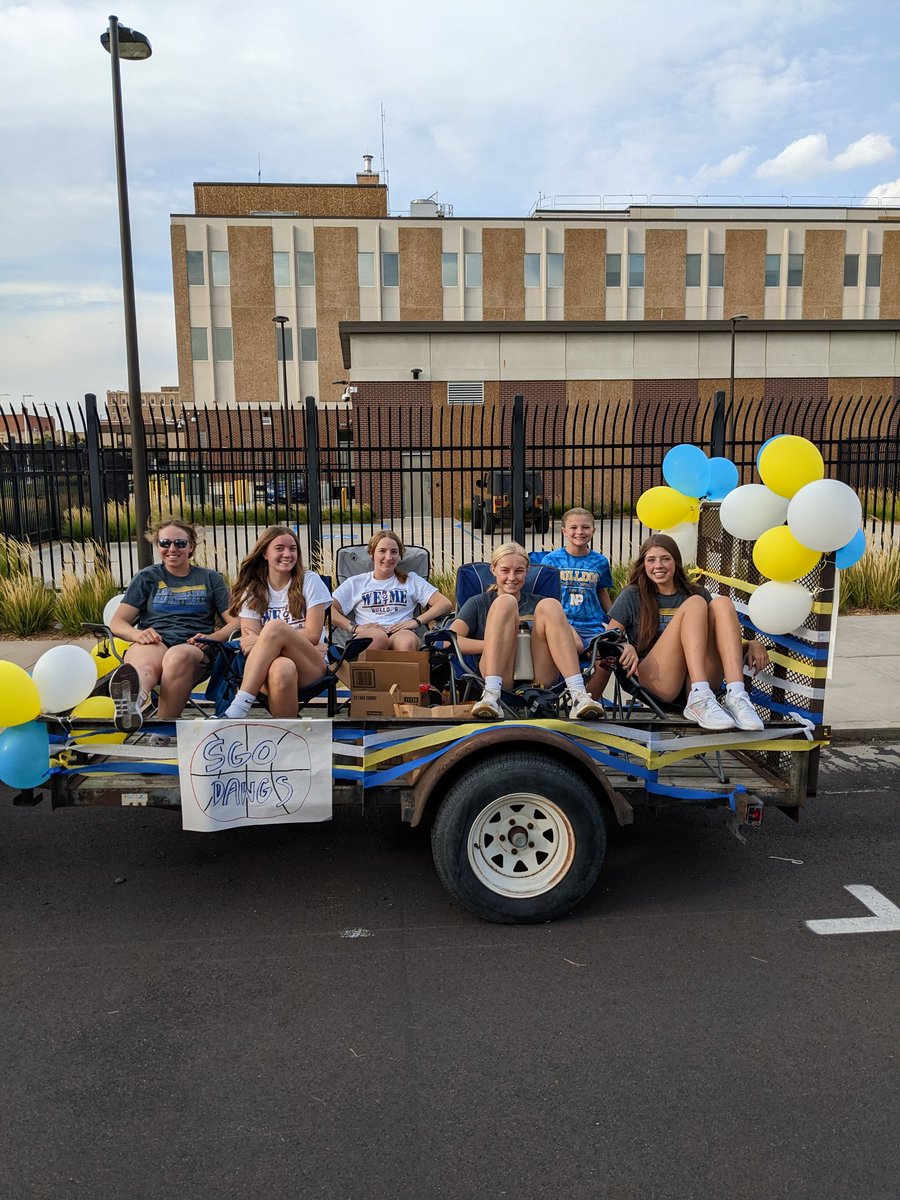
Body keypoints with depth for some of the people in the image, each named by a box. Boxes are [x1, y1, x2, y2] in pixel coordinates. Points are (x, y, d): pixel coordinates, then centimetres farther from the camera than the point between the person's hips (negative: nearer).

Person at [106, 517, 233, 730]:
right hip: (153, 644, 0)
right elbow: (117, 623, 14)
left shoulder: (210, 579, 22)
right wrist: (138, 634, -10)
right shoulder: (147, 577, 23)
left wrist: (212, 638, -9)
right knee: (144, 665, -40)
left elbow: (235, 622, 13)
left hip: (193, 649, 0)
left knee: (177, 657, -40)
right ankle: (131, 703, -74)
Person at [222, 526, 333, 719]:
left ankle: (236, 711, -35)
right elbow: (249, 643, 0)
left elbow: (313, 634, -3)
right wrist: (272, 647, -21)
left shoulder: (309, 581, 6)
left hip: (311, 665, 0)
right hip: (264, 669, 0)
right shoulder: (253, 591, 11)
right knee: (282, 669, -40)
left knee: (275, 627, -32)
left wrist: (262, 640, -11)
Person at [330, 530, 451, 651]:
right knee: (378, 637, -39)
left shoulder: (411, 580, 23)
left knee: (407, 641, -39)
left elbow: (446, 604, 13)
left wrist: (416, 621, -1)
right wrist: (354, 627, -5)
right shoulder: (356, 583, 24)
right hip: (367, 635, 0)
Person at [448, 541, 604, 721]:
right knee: (505, 602, -18)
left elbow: (577, 644, 13)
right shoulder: (478, 604, 21)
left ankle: (578, 695, -34)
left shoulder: (538, 603, 26)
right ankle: (491, 696, -37)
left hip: (539, 678, 2)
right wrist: (495, 644, -7)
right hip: (500, 678, -1)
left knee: (550, 606, -16)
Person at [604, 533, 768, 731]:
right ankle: (699, 700, -38)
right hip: (656, 683, -3)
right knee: (695, 603, -19)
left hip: (700, 682, 3)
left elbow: (723, 640, 19)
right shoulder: (632, 596, 12)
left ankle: (736, 695, -34)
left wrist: (752, 644, -3)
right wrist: (625, 646, -18)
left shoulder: (697, 593, 21)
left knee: (721, 603, -15)